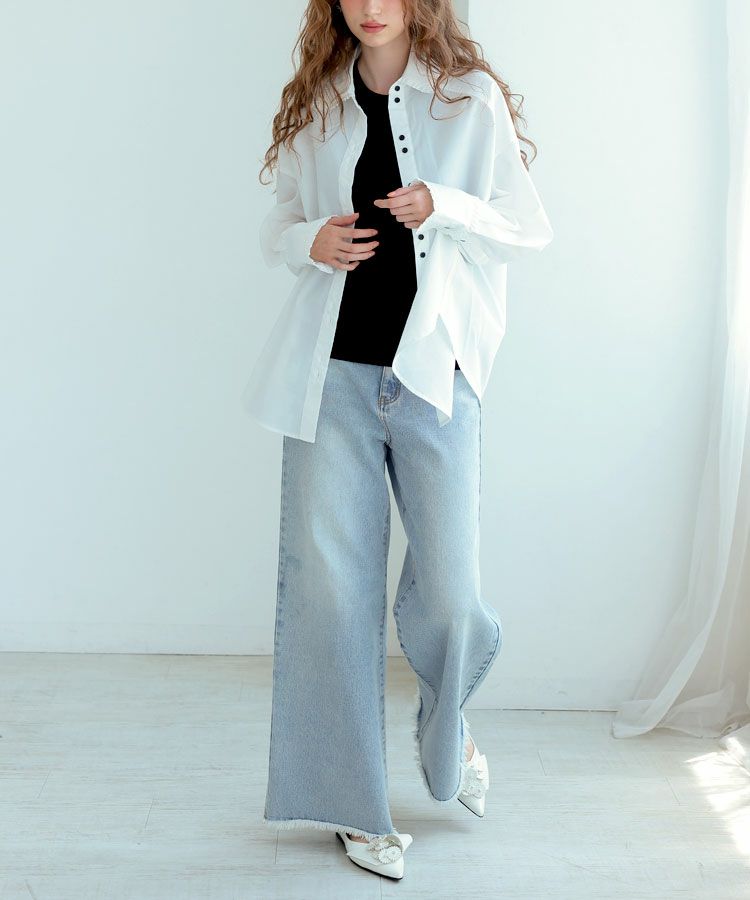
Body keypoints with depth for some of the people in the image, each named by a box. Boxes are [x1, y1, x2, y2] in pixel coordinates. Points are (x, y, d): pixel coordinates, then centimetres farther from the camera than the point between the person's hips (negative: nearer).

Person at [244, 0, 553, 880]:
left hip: (433, 370, -2)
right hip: (333, 370, 2)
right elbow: (277, 224, 18)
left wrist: (444, 207, -14)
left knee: (449, 591, -2)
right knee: (330, 585, 2)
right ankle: (354, 804, 18)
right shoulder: (314, 106, 11)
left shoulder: (471, 97, 3)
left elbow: (531, 229, 3)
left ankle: (445, 723, 35)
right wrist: (307, 240, -5)